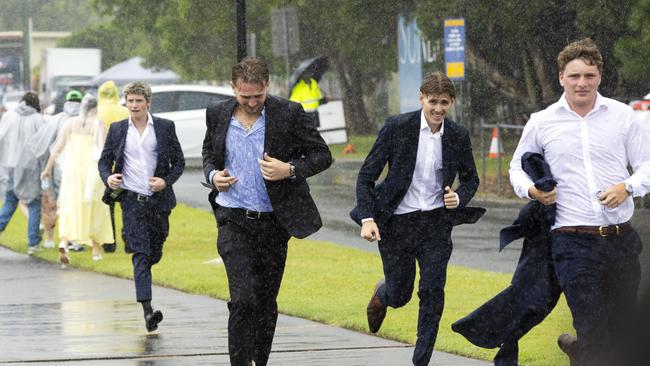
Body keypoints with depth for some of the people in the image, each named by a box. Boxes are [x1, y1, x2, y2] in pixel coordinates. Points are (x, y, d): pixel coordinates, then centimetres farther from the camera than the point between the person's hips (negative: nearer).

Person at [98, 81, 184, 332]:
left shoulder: (165, 127, 4)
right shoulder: (117, 130, 7)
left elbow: (179, 162, 7)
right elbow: (104, 161, 12)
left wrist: (166, 182, -11)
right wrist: (108, 178, -10)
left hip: (158, 199, 2)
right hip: (131, 198, -2)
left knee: (155, 253, 10)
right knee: (140, 253, -14)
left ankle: (140, 276, 45)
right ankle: (147, 310, -21)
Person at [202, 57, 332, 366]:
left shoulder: (289, 114, -6)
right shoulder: (218, 115, 2)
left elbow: (322, 155, -1)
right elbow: (208, 152, 20)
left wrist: (290, 170, -18)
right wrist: (212, 175, -2)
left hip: (273, 222, 1)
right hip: (234, 221, 0)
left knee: (266, 302, 10)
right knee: (243, 298, -16)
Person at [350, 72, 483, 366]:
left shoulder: (458, 136, -1)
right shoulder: (397, 128, -11)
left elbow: (470, 179, 14)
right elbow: (366, 175, -7)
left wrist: (459, 198, -9)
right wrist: (368, 218, -17)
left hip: (436, 222, 2)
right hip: (397, 222, -2)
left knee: (433, 291, -10)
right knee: (399, 295, 8)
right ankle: (381, 294, 47)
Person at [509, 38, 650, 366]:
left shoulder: (622, 116, 5)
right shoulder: (541, 123, 5)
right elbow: (517, 167, 18)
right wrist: (531, 190, -4)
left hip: (621, 239, 2)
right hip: (573, 241, -2)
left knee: (622, 327, 14)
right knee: (595, 332, -10)